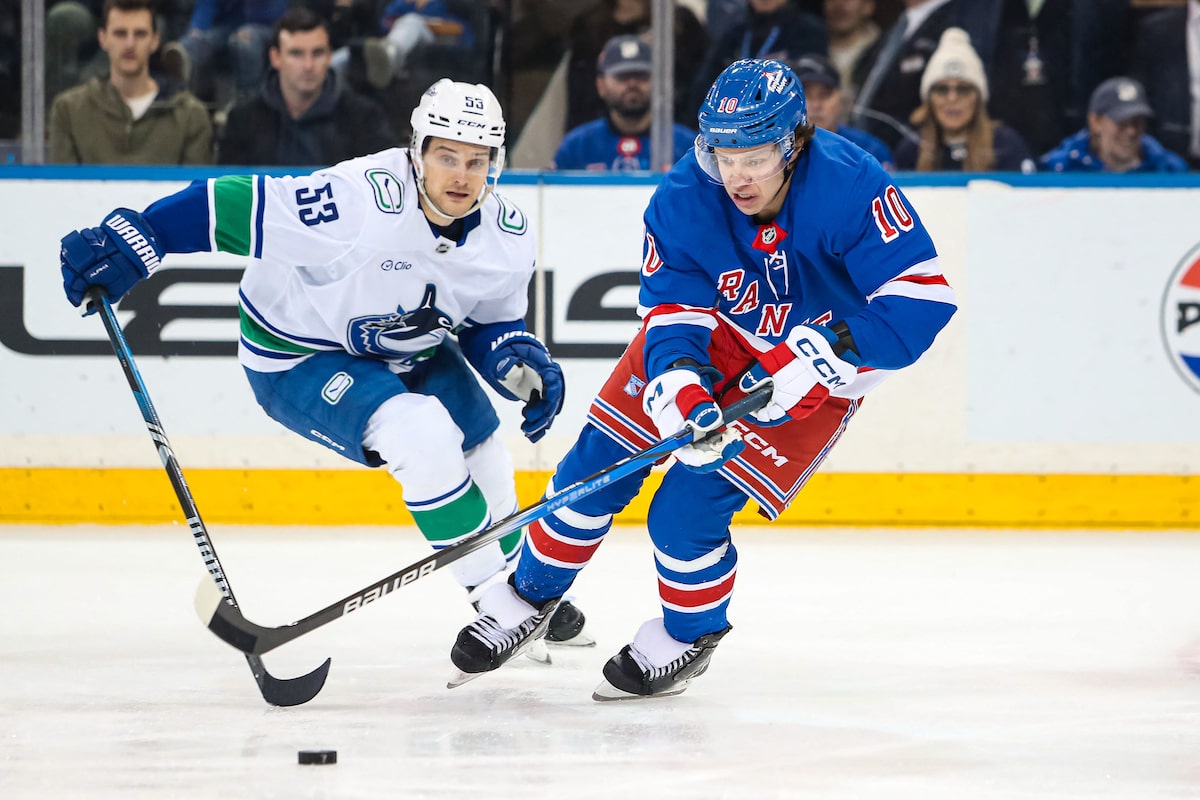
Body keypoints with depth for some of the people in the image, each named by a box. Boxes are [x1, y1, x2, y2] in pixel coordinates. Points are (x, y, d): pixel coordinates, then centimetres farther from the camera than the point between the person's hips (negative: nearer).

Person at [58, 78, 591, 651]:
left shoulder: (508, 238, -14)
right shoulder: (362, 201, -36)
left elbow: (489, 325, 4)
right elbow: (239, 206, -35)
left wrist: (519, 361, -18)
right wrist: (131, 242, -40)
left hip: (410, 348, 7)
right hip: (301, 356, -7)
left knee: (486, 473, 8)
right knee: (423, 437, -27)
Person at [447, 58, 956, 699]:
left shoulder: (849, 188, -34)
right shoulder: (685, 198, -23)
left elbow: (922, 297, -34)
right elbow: (672, 309, -17)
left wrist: (819, 356, -41)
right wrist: (679, 385, -38)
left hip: (818, 366, -4)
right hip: (714, 335, 4)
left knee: (688, 510, -14)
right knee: (599, 459, -2)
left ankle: (689, 634, 16)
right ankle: (529, 597, 22)